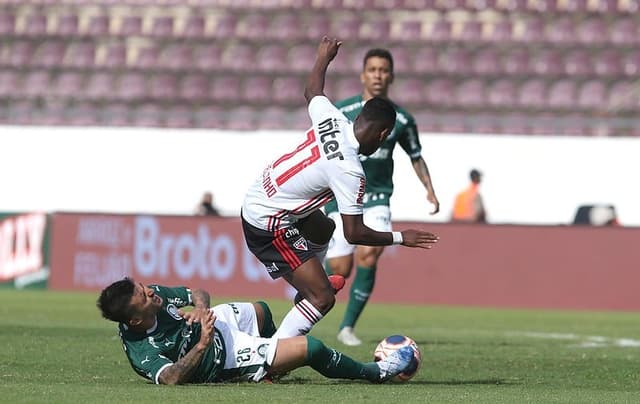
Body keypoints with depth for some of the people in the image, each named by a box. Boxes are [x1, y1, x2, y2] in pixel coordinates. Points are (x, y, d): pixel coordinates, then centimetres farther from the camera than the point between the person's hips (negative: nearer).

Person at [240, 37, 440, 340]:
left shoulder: (332, 119, -5)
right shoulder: (349, 171, -25)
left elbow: (312, 92, 19)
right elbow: (354, 234, -21)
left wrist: (323, 58, 37)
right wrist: (401, 238, -9)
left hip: (256, 199, 10)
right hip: (270, 225, -10)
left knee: (323, 228, 37)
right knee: (323, 299, -14)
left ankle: (306, 291, 44)